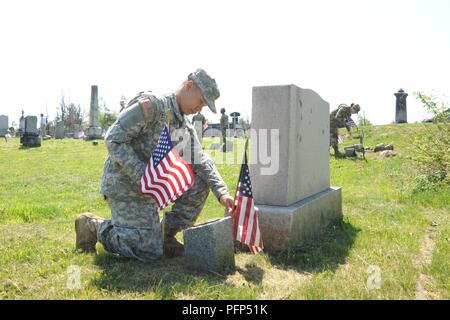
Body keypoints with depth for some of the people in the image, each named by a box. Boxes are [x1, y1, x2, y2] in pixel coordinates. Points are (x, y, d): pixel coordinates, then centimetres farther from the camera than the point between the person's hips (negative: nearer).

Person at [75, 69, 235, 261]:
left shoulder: (186, 127, 8)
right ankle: (93, 226, 8)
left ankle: (166, 235, 9)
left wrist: (221, 193, -8)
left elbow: (201, 162, 7)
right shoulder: (150, 105, -18)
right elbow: (113, 139, -22)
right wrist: (144, 176, -28)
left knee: (199, 184, -1)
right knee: (149, 252, -11)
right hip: (125, 185, -8)